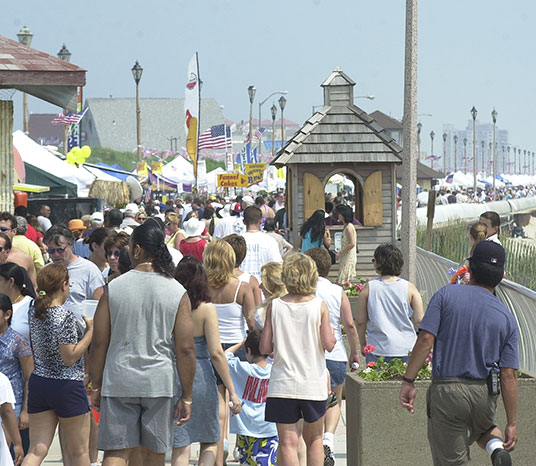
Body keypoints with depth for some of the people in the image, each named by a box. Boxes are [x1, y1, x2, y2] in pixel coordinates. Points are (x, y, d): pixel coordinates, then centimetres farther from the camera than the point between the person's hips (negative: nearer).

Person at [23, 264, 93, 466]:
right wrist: (90, 331, -10)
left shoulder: (33, 311, 4)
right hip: (67, 386, -6)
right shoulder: (66, 317, -18)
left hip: (38, 382, 6)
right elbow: (70, 358, -17)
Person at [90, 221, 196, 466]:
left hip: (118, 381, 0)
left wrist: (96, 385, 11)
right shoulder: (177, 292, -2)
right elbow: (186, 350, -2)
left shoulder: (114, 288, -2)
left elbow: (99, 343, 1)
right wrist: (186, 397, 5)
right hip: (160, 382, 0)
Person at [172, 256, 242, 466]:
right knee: (209, 442, 17)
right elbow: (216, 353, -11)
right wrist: (232, 391, -7)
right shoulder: (206, 308, -7)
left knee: (180, 447, 6)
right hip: (201, 377, -1)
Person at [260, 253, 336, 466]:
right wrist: (332, 338, 13)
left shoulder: (274, 306, -1)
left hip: (282, 385, 0)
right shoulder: (319, 306, -5)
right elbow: (328, 344, -8)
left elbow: (265, 347, -2)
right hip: (313, 384, 0)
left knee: (288, 443, -1)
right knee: (314, 439, 18)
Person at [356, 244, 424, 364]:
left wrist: (363, 345, 15)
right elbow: (419, 320, -3)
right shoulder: (409, 288, -2)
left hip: (377, 350, -1)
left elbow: (361, 322, 1)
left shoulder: (368, 288, -3)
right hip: (406, 348, 1)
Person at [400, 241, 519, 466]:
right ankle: (497, 447, 2)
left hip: (446, 393, -3)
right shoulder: (506, 318, 3)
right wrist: (511, 424, 2)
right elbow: (509, 375, -1)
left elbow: (425, 340, -14)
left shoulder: (446, 295, -4)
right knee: (482, 426, 34)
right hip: (484, 396, 3)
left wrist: (408, 381, -8)